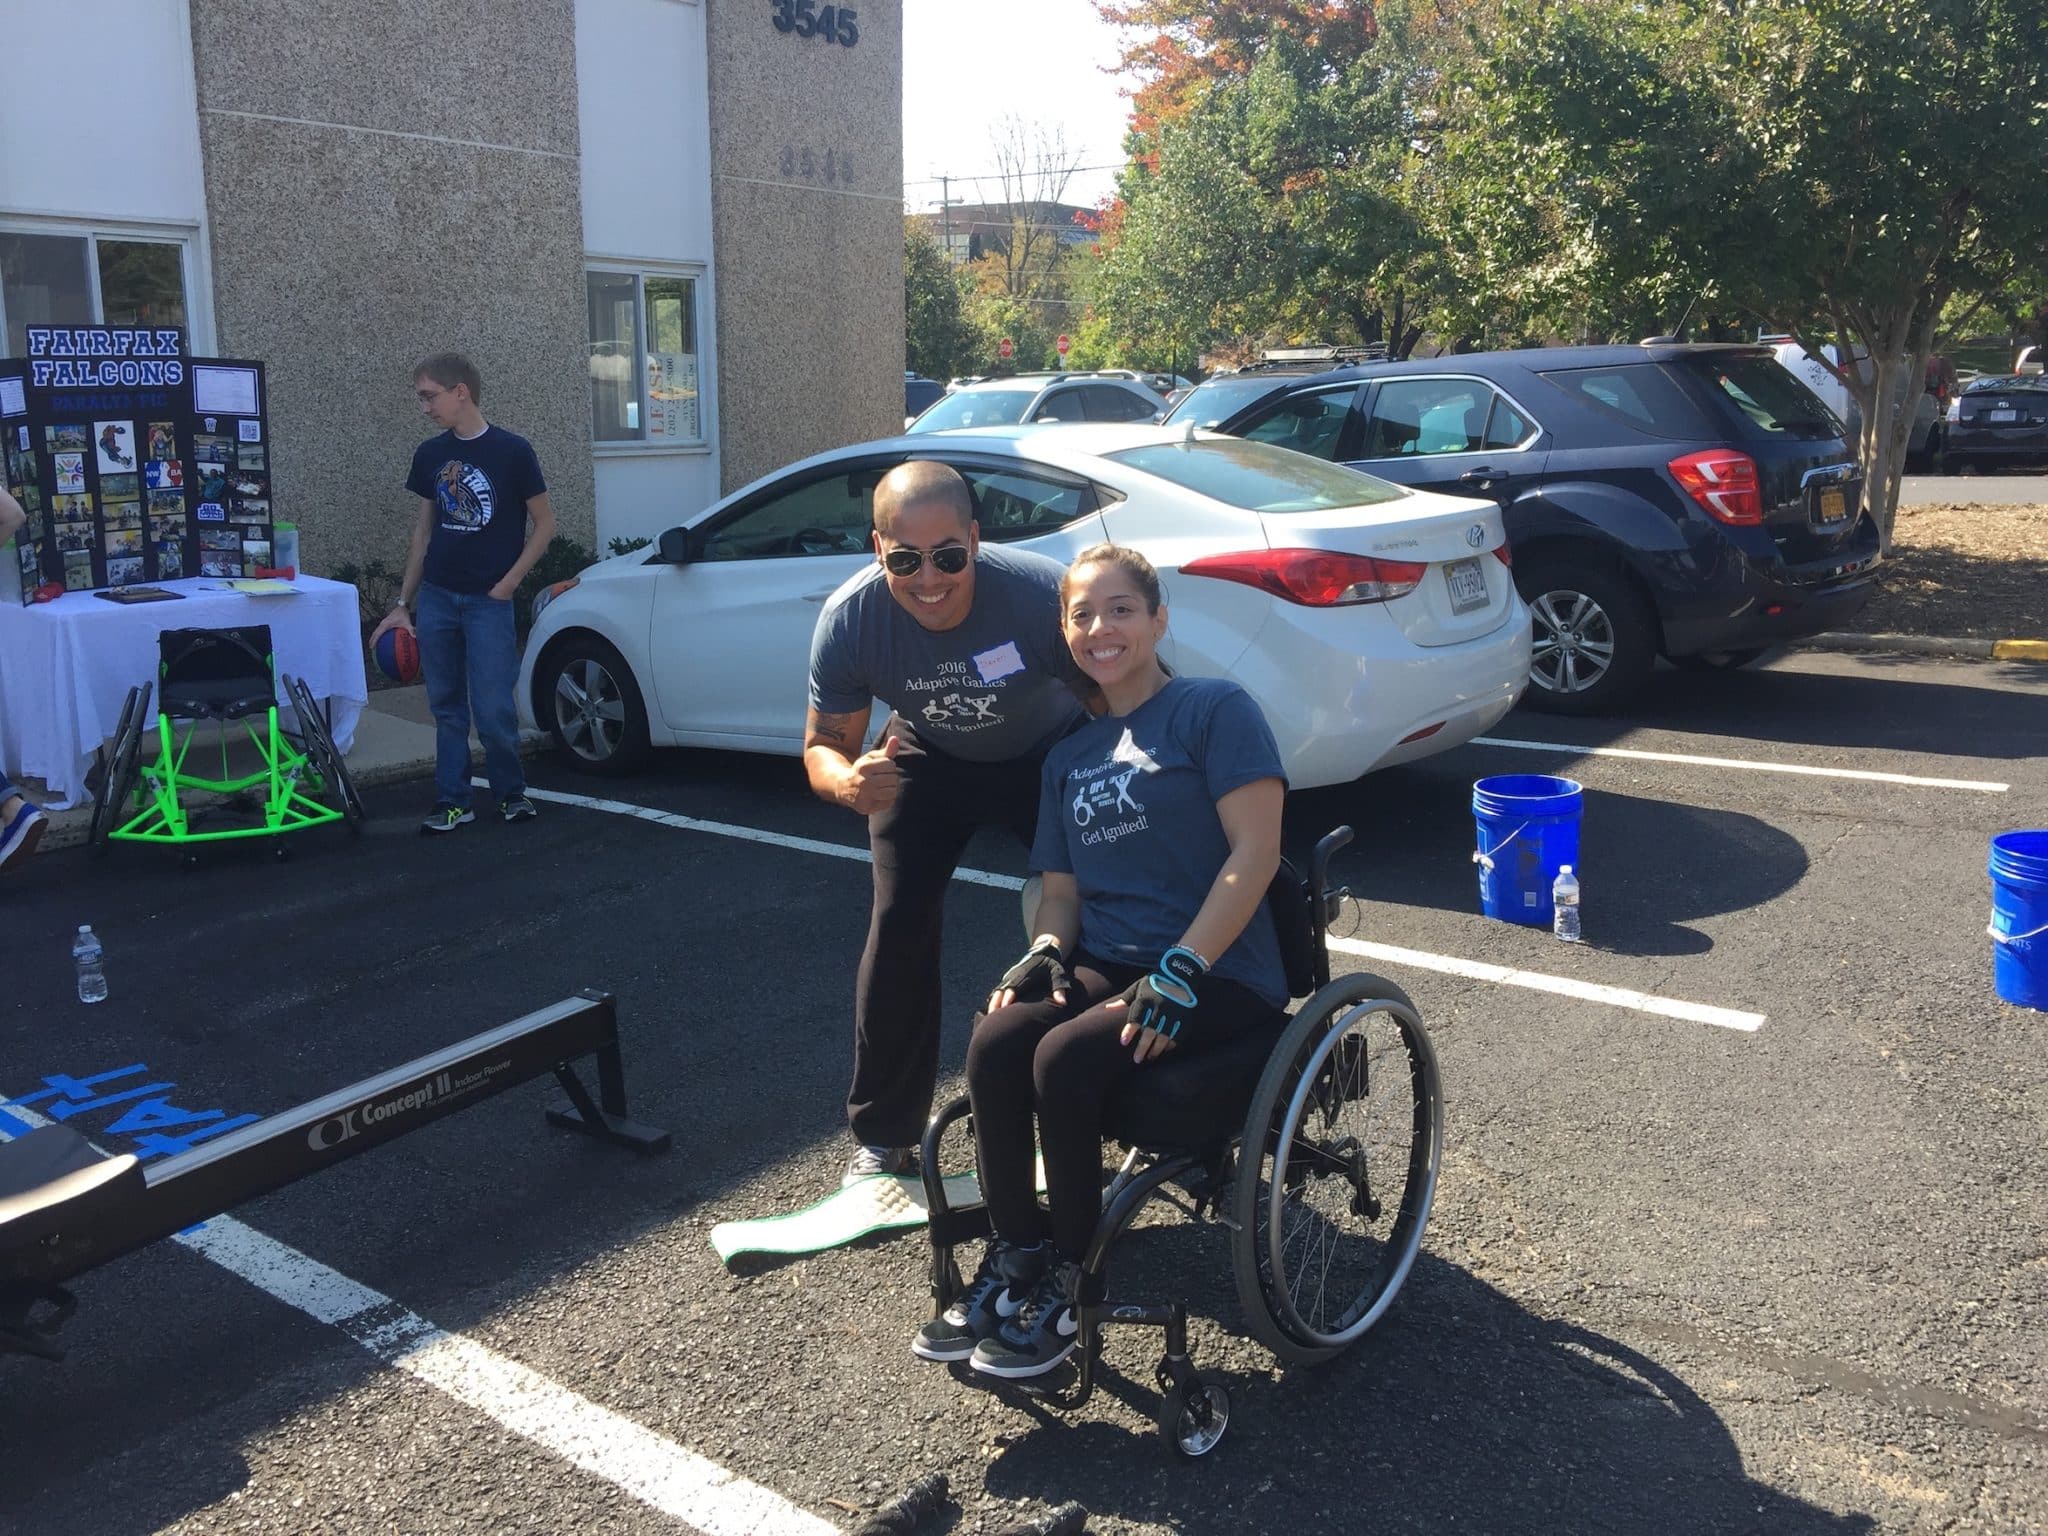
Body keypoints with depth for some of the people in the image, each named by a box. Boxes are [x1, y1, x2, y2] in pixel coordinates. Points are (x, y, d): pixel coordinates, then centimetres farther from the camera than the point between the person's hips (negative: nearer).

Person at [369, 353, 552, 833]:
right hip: (436, 597, 4)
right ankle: (452, 802, 17)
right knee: (446, 706, 8)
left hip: (488, 601, -4)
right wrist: (403, 604, 11)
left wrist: (508, 583, -9)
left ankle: (511, 793, 16)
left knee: (493, 710, -5)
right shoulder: (430, 455, 7)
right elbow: (423, 531, 13)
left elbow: (543, 523, -2)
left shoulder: (512, 451, -6)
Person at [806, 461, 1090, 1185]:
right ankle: (881, 1136, 9)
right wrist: (847, 782, -41)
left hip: (1051, 754, -1)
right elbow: (822, 745, -17)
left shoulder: (1044, 593, -38)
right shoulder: (849, 619, -30)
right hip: (929, 759, 1)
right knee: (899, 931, -7)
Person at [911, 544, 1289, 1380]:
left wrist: (1181, 969, -20)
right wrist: (1045, 950, -6)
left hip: (1217, 974, -5)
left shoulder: (1214, 709, -3)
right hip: (1105, 966, 6)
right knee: (994, 1043, -23)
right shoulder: (1068, 756, 18)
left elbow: (1255, 850, -13)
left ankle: (1060, 1288, -9)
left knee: (1064, 1060, -28)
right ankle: (1013, 1262, -8)